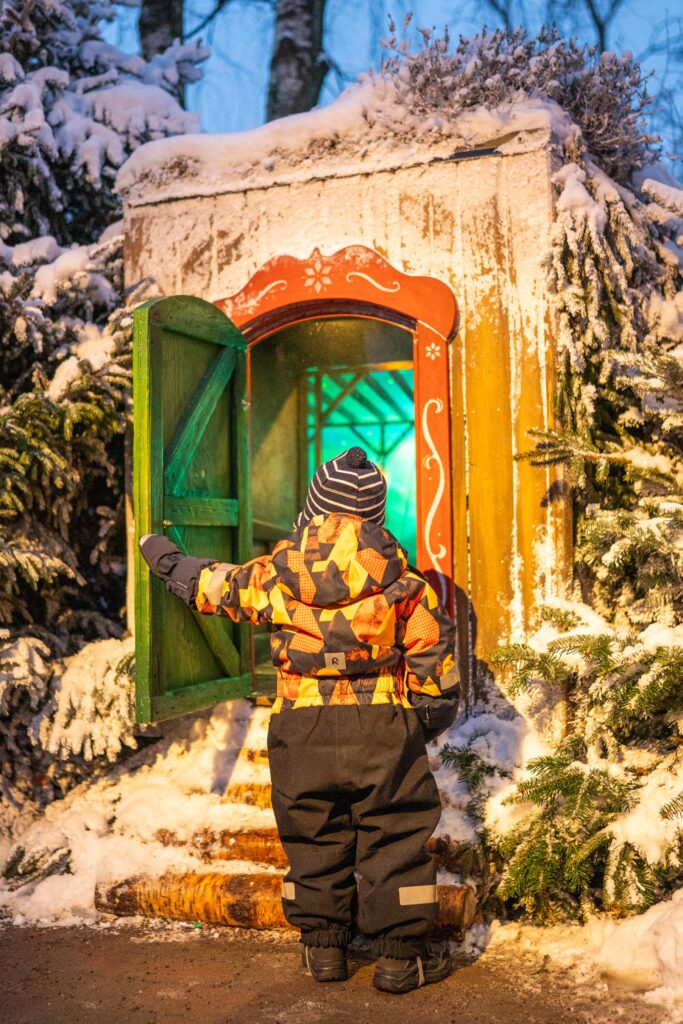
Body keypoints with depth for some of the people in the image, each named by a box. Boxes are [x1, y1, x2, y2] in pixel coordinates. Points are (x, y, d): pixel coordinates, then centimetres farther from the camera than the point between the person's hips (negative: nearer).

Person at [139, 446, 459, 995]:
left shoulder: (275, 572, 1)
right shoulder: (403, 578, -1)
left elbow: (210, 585, 15)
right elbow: (433, 651, 2)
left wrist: (167, 558, 34)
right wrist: (434, 713, 16)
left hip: (302, 728, 2)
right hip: (384, 724, -1)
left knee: (314, 837, 16)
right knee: (396, 837, 7)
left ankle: (323, 947, 26)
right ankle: (402, 954, 12)